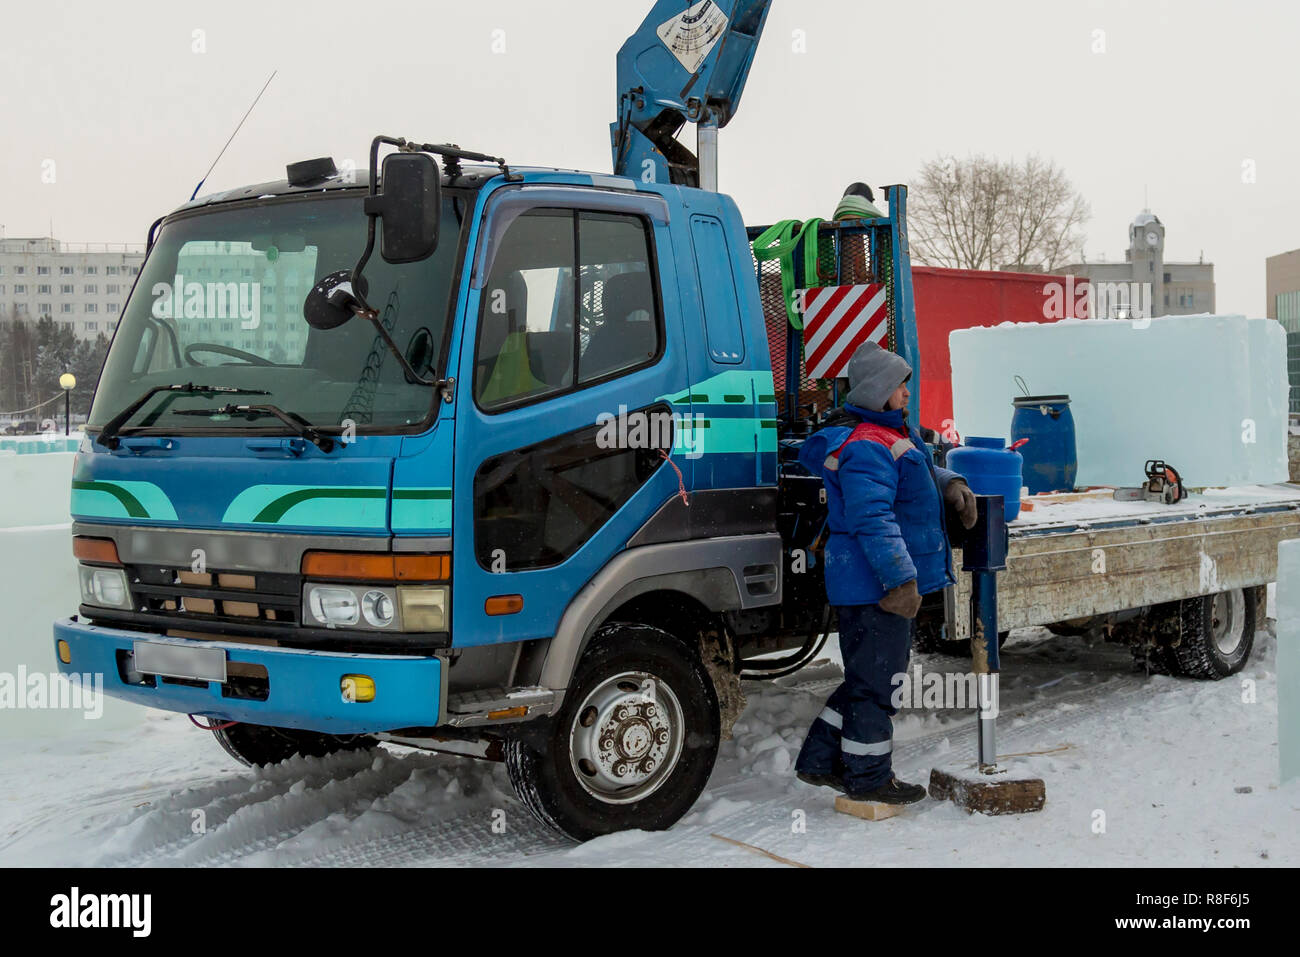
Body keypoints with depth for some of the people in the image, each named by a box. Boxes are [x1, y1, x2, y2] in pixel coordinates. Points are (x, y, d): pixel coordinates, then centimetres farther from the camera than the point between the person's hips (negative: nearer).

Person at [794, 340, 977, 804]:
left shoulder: (895, 435, 16)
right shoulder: (866, 448, -20)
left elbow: (921, 472, 33)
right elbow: (873, 519, -26)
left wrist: (951, 485, 12)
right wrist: (901, 579, -26)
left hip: (878, 585, 11)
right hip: (874, 586, -11)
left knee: (870, 676, 19)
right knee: (874, 679, 1)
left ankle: (821, 760, 27)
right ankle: (868, 777, 15)